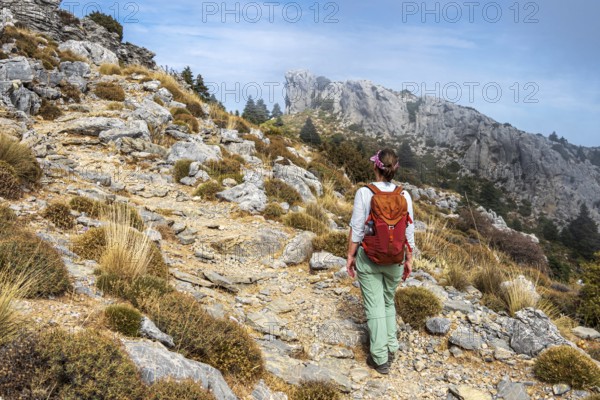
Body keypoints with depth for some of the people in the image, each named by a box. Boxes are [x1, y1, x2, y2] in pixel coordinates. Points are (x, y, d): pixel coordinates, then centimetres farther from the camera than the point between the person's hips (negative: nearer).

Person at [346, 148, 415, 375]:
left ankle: (380, 358, 11)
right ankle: (390, 347, 26)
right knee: (389, 302, 23)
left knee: (375, 305, 6)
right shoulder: (404, 195, -5)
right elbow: (409, 231, 0)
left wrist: (350, 256, -1)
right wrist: (409, 260, 11)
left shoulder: (364, 193, -14)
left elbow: (356, 229, -12)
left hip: (369, 257, -3)